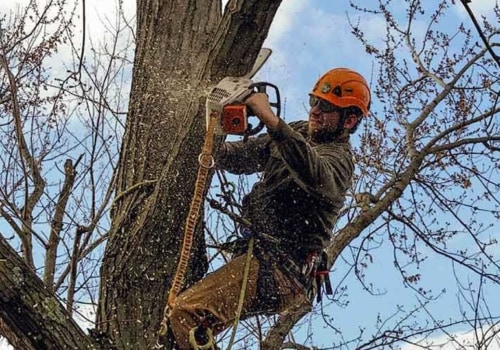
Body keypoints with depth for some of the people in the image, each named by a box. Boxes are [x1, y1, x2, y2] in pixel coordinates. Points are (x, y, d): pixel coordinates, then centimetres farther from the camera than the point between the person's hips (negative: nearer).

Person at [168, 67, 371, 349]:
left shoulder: (339, 157, -10)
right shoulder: (298, 132, 17)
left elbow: (315, 174, -35)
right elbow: (243, 156, 21)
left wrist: (271, 120, -41)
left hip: (279, 267, -10)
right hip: (259, 254, 10)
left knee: (188, 314, -26)